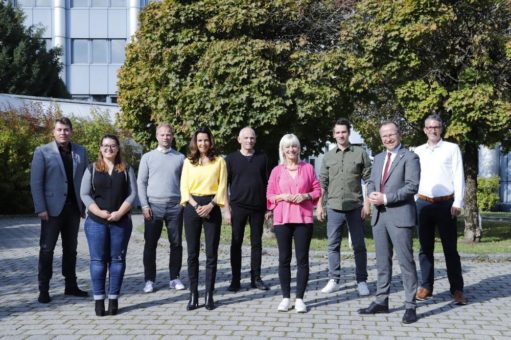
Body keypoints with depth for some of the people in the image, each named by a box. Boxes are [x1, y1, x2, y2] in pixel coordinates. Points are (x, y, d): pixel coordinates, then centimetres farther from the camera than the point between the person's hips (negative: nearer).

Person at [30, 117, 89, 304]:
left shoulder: (81, 152, 7)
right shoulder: (42, 151, -2)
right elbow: (36, 182, -6)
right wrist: (41, 209, -13)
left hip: (74, 207, 4)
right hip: (53, 208, -3)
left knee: (71, 248, 11)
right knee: (47, 249, 1)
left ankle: (71, 285, 19)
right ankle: (43, 289, 7)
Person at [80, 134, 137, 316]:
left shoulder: (126, 169, 8)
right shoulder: (92, 169, 8)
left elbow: (132, 194, 2)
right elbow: (85, 194, 1)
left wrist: (120, 213, -11)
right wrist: (99, 212, -12)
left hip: (121, 222, 1)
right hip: (96, 222, 0)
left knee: (117, 260, 2)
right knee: (98, 260, 0)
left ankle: (114, 298, 9)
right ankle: (99, 299, 6)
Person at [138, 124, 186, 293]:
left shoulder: (180, 158, 7)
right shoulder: (147, 157, 5)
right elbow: (141, 182, 3)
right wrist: (145, 205, -5)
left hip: (175, 206, 1)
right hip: (153, 206, -1)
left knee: (176, 243, 4)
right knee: (150, 244, 2)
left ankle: (174, 278, 14)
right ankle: (149, 280, 10)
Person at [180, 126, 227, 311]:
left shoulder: (219, 161, 6)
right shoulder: (188, 162, 10)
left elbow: (222, 186, 1)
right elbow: (184, 187, 4)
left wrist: (210, 205, -11)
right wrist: (196, 206, -10)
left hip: (212, 207, -1)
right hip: (192, 207, 1)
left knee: (211, 253, 0)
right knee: (192, 253, 2)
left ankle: (209, 294, 6)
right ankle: (193, 295, 7)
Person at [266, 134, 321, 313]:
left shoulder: (308, 168, 6)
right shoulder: (277, 171, 6)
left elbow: (318, 190, 9)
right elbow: (269, 195, 8)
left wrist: (306, 196, -9)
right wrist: (282, 196, -10)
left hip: (303, 219, 0)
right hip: (282, 219, 1)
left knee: (302, 259, 1)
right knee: (284, 258, 4)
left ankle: (300, 298, 8)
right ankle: (285, 298, 12)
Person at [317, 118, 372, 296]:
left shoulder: (360, 153, 0)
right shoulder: (328, 156, 8)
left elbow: (369, 180, 0)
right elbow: (323, 182, 11)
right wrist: (319, 205, 6)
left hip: (355, 207, -2)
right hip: (334, 207, 3)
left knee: (359, 246, 4)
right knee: (333, 245, 7)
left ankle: (361, 281, 13)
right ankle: (333, 279, 17)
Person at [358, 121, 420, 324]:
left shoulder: (409, 157, -5)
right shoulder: (378, 158, 18)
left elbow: (412, 186, -14)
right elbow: (371, 182, 20)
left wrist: (385, 198, -17)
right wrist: (372, 195, -3)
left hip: (400, 215, -7)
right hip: (379, 215, 7)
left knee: (406, 262, -3)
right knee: (382, 262, 13)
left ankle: (410, 306, 4)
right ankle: (381, 301, 22)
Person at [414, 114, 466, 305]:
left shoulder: (452, 148, 2)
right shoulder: (418, 151, 11)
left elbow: (459, 177, -2)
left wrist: (458, 203, -10)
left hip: (446, 204, -3)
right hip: (423, 203, 3)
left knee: (450, 248, 2)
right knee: (425, 247, 8)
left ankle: (457, 289, 8)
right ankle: (426, 286, 16)